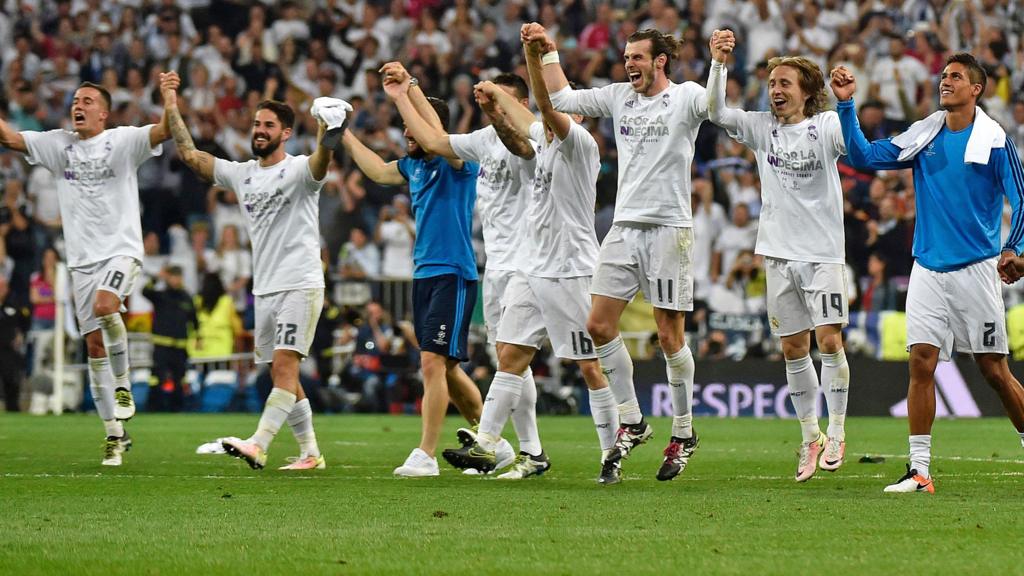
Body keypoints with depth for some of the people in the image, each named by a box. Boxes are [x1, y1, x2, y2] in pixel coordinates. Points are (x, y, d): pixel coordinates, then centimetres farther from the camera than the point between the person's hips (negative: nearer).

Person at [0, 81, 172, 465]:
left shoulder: (122, 141, -1)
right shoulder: (58, 144, 10)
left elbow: (164, 131, -15)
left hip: (121, 250, -4)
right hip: (82, 259, 4)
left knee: (104, 306, -32)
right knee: (94, 345, 2)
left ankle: (123, 384, -10)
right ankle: (115, 434, 8)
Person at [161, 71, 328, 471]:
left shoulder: (299, 171, -5)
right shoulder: (241, 174, 13)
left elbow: (321, 161, -28)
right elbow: (190, 155, 14)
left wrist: (327, 133, -50)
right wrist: (171, 107, 8)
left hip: (300, 284, -7)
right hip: (264, 288, 7)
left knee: (284, 365, -17)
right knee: (283, 376, 8)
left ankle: (258, 445, -30)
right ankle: (310, 453, 15)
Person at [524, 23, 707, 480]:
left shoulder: (685, 97, -4)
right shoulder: (619, 96, 12)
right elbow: (562, 99, 18)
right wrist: (548, 52, 10)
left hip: (669, 228, -6)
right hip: (624, 226, 6)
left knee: (669, 336, -2)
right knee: (599, 325, -1)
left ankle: (683, 434, 11)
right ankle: (632, 422, 11)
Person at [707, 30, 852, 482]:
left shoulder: (827, 125, -3)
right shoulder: (762, 127, 6)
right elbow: (716, 113, -5)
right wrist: (718, 63, -19)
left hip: (823, 252, -4)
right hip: (779, 253, 4)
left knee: (829, 338, -9)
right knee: (793, 348, 7)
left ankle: (836, 432, 4)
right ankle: (810, 437, 17)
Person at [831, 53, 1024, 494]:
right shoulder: (922, 136, 8)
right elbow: (864, 156, 8)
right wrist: (846, 105, -2)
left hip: (975, 270, -4)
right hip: (928, 270, 4)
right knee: (921, 363, -5)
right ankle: (919, 470, -3)